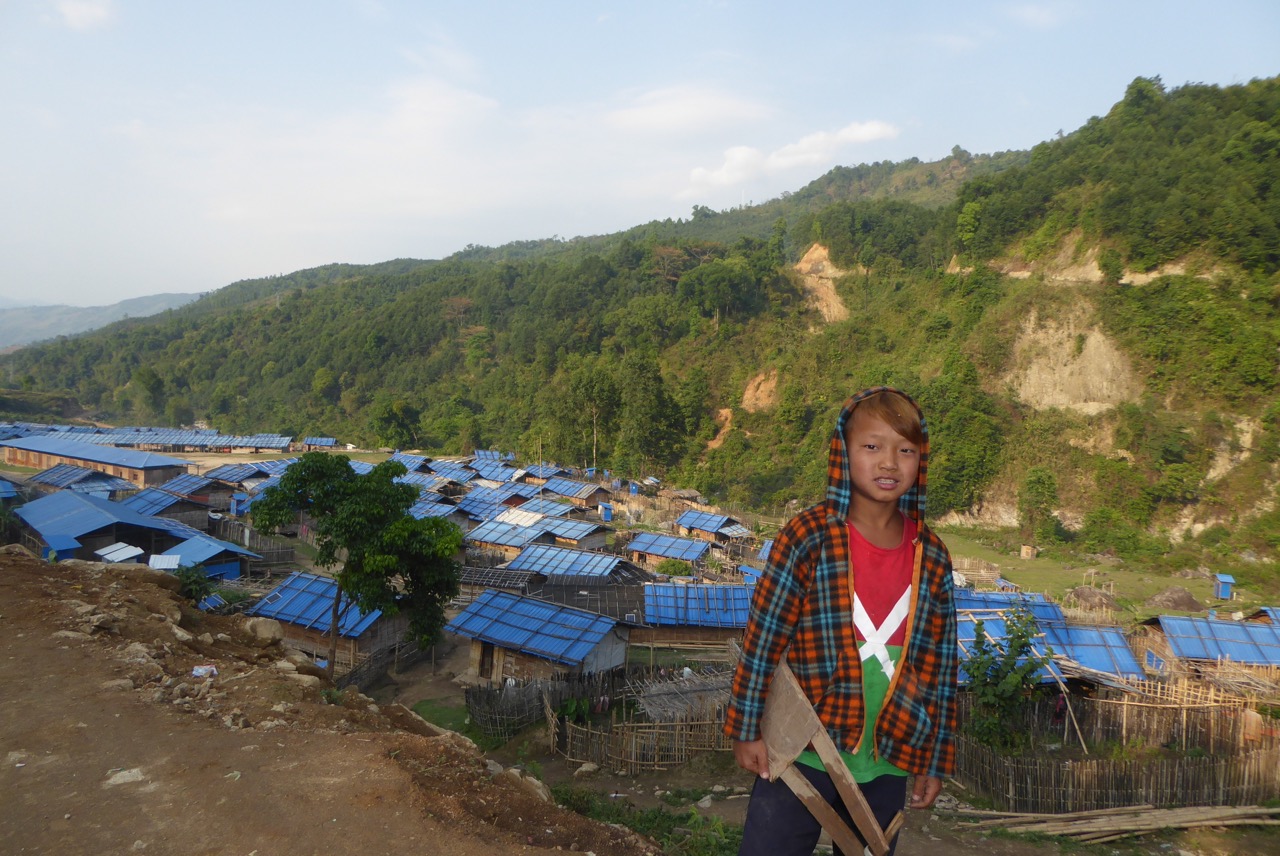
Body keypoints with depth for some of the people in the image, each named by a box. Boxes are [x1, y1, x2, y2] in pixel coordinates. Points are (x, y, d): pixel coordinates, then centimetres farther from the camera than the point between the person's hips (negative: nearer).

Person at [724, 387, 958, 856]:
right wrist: (747, 730, -7)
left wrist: (936, 761, 9)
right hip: (802, 755, -3)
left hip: (887, 765, 4)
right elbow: (762, 638, -9)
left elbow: (941, 662, 6)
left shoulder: (931, 556, -1)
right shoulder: (808, 537, -13)